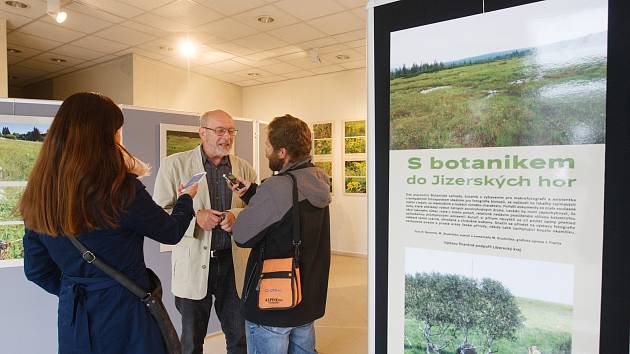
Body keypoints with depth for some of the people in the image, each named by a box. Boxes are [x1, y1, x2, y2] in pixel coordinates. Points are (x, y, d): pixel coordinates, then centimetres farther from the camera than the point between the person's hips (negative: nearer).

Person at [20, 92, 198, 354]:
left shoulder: (38, 196, -5)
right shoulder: (122, 190, -23)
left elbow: (36, 270, 5)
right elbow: (171, 232, -7)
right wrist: (187, 198, 10)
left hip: (72, 318, 6)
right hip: (125, 316, -5)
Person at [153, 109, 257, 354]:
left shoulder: (244, 168, 4)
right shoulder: (174, 164, -4)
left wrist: (236, 215, -16)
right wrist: (195, 217, -20)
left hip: (234, 264, 2)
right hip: (194, 265, -2)